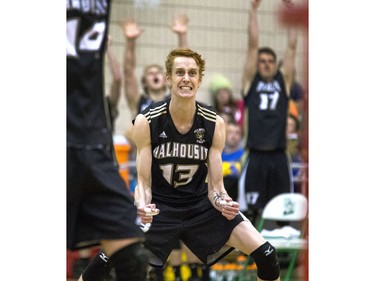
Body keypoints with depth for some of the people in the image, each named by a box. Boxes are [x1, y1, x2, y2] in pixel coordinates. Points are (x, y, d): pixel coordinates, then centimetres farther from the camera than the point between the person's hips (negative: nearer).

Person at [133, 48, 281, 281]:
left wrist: (222, 201, -28)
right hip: (159, 207, -2)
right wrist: (142, 206, -32)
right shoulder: (147, 122, -14)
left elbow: (215, 185, -5)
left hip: (200, 204, 2)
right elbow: (144, 182, -11)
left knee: (266, 255, -10)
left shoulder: (214, 123, -8)